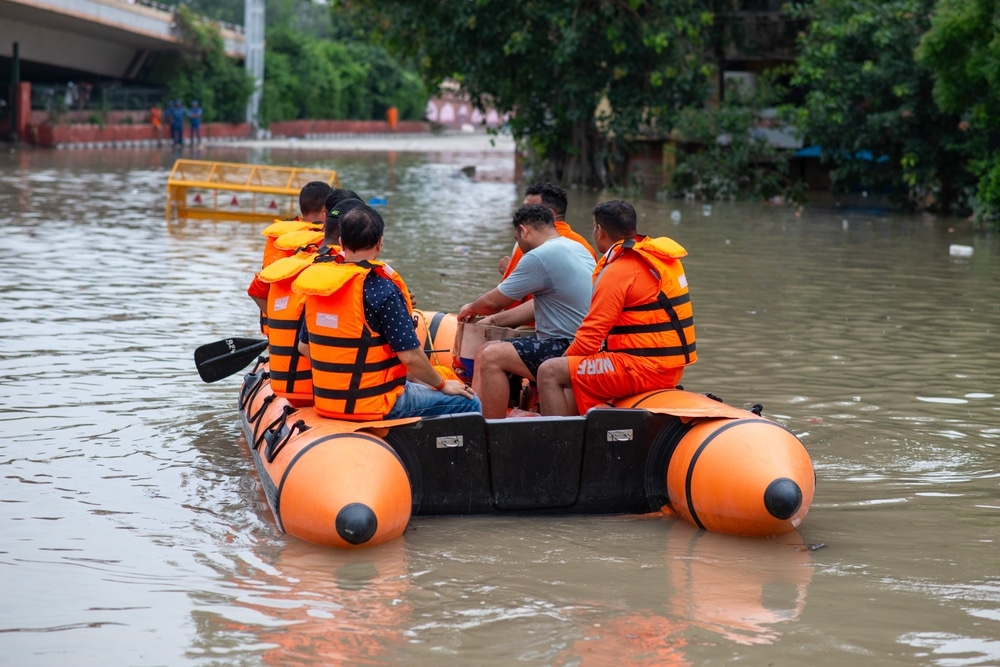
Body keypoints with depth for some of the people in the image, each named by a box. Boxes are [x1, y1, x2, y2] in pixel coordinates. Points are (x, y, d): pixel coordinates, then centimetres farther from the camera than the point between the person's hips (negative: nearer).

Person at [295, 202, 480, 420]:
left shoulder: (317, 283, 2)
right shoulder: (381, 289, -18)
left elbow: (304, 346, 11)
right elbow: (410, 355, -16)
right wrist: (442, 385, 1)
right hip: (374, 404, -8)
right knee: (468, 403, 4)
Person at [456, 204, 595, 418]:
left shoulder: (539, 257, -16)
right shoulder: (577, 248, 14)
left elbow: (493, 301, -6)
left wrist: (471, 309, 15)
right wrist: (494, 320, 21)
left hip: (566, 348, -10)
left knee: (491, 357, -17)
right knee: (485, 353, 11)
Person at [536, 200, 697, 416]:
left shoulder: (619, 270, -15)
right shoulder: (661, 256, 12)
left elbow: (591, 335, -15)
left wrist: (564, 362, 4)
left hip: (642, 367, -10)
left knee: (549, 373, -9)